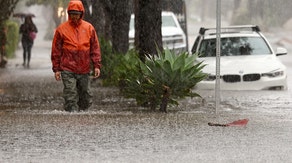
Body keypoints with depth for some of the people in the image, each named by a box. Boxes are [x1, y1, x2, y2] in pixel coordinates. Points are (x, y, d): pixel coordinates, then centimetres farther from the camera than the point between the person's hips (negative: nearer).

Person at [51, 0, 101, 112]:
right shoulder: (61, 29, 1)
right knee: (71, 98, -7)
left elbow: (95, 48, 8)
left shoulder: (89, 28, 7)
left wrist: (97, 65, 0)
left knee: (86, 98, 7)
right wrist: (56, 69, 0)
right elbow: (56, 51, 4)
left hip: (84, 70, 3)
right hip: (67, 70, -3)